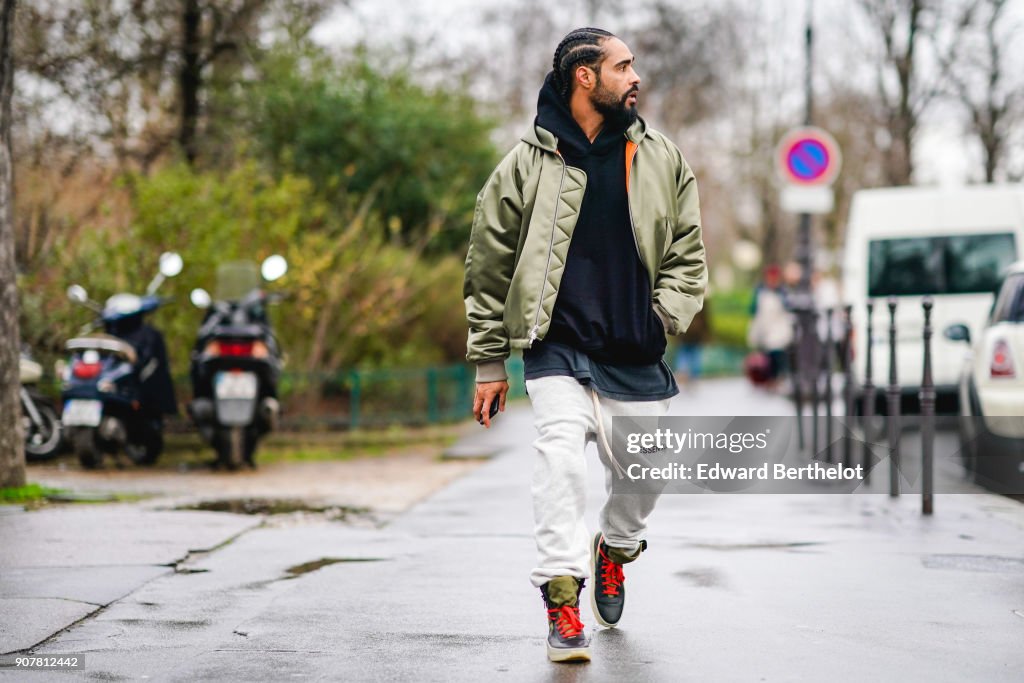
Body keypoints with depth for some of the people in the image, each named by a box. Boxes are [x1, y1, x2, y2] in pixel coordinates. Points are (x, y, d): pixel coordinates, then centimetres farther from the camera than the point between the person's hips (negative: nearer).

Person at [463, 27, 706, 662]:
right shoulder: (527, 166, -1)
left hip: (637, 359, 3)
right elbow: (489, 266, 5)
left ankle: (615, 548, 40)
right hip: (560, 351, -3)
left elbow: (687, 251, 13)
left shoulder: (662, 159, 6)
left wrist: (665, 314, -4)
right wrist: (489, 361, 4)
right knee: (561, 457, -21)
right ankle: (563, 597, -16)